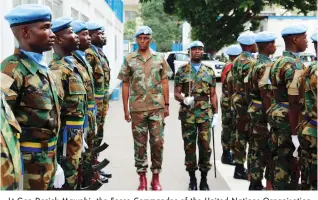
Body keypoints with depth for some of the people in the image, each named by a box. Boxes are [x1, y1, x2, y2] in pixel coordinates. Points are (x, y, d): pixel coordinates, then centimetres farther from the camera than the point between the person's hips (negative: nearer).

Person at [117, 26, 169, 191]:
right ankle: (142, 179, 16)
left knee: (157, 143, 2)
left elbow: (164, 83, 9)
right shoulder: (129, 60, 3)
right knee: (140, 144, 6)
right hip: (137, 108, 0)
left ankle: (156, 177, 15)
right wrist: (126, 109, 1)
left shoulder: (159, 58, 6)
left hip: (157, 107, 0)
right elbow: (125, 85, 5)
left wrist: (166, 105, 5)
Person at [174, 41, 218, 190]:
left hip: (205, 114, 1)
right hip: (187, 114, -1)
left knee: (205, 146, 1)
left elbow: (213, 95, 9)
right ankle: (192, 179, 17)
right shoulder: (182, 71, 3)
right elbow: (176, 93, 1)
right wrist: (184, 100, -20)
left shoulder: (209, 71, 8)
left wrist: (216, 114, 3)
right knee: (189, 146, 5)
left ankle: (204, 179, 13)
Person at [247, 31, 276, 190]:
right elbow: (266, 94, -23)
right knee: (265, 148, -3)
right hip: (263, 111, -10)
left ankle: (255, 182, 23)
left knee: (256, 146, 15)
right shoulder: (266, 65, -18)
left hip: (255, 109, 10)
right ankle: (269, 182, 4)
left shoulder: (256, 63, 13)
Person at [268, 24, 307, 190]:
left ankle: (277, 187, 27)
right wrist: (295, 133, -23)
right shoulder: (295, 65, -19)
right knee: (290, 162, 0)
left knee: (278, 156, 16)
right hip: (289, 118, -9)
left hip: (276, 114, 9)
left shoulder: (277, 62, 11)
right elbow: (294, 101, -23)